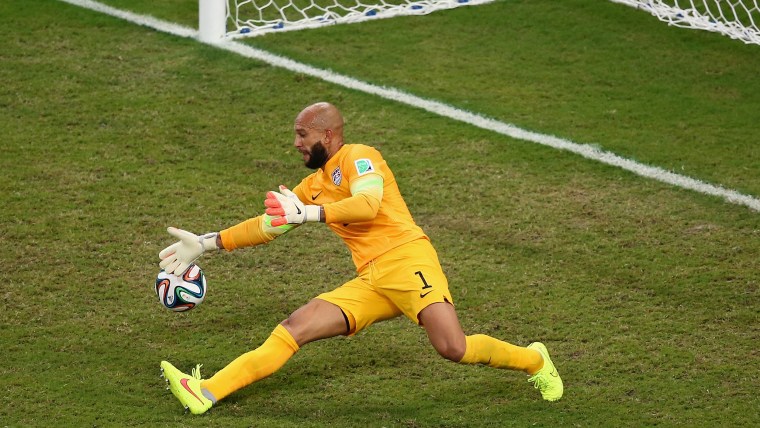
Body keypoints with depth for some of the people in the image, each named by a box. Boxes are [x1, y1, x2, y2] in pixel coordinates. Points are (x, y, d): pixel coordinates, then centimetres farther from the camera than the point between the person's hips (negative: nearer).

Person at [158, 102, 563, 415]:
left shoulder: (358, 157, 0)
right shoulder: (313, 186, 23)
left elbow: (369, 203, -19)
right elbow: (270, 223, 30)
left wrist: (309, 213, -28)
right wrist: (206, 243, 24)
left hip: (405, 260, -7)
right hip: (370, 282, 7)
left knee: (453, 348, -25)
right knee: (295, 326, -7)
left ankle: (534, 360, 2)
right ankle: (207, 392, -15)